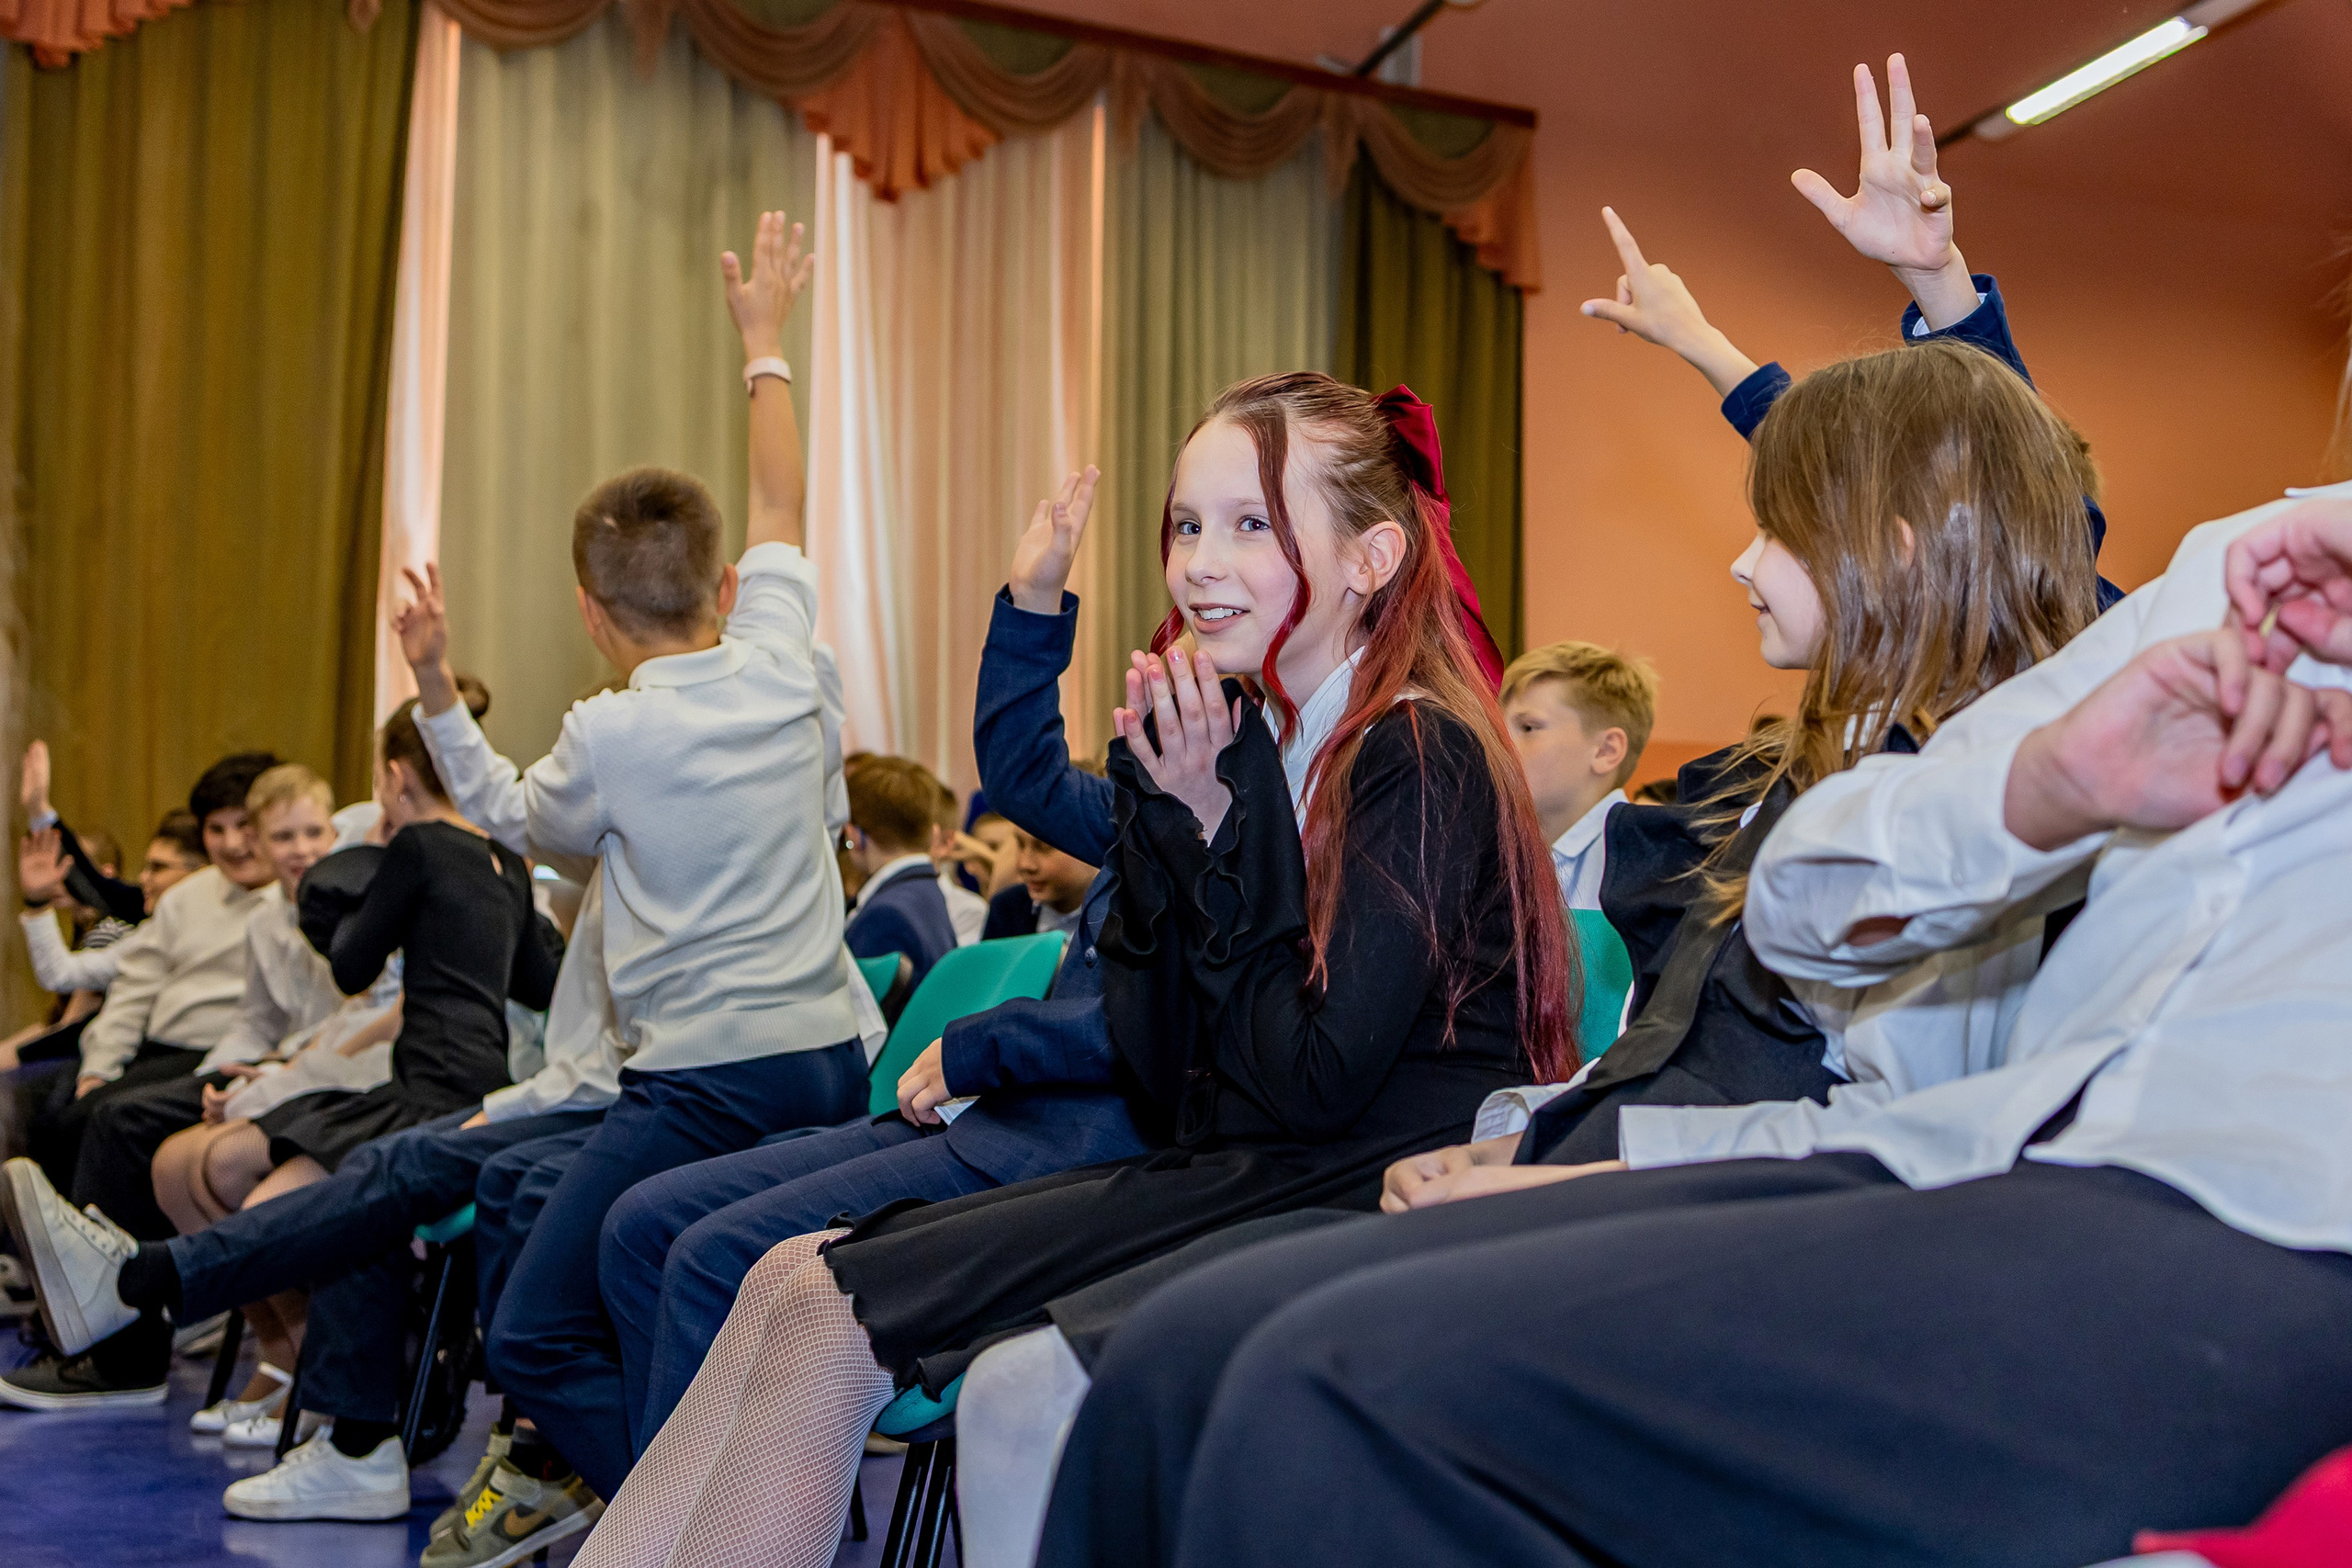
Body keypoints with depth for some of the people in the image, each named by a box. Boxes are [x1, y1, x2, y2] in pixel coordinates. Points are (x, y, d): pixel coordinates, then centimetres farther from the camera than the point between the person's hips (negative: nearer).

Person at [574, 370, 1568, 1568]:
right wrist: (1165, 815, -4)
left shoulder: (1422, 759, -11)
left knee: (824, 1315, -15)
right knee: (792, 1280, -4)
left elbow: (1317, 1083, -18)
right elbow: (1163, 1070, 7)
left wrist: (1221, 833, -12)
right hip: (1241, 1174, 8)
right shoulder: (1258, 744, 12)